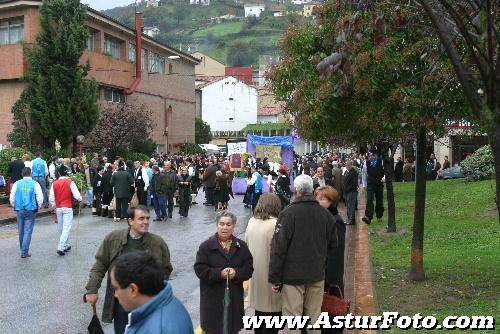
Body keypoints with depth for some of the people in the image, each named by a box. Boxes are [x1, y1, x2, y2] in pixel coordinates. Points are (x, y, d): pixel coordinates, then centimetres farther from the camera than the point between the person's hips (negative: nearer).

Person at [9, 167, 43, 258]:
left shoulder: (17, 184, 2)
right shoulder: (35, 184, -4)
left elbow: (12, 198, 3)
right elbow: (40, 198, -7)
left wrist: (14, 206, 19)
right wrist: (38, 207, 9)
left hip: (19, 210, 3)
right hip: (31, 210, -3)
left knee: (21, 231, 15)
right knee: (28, 231, 0)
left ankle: (22, 250, 28)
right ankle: (24, 252, -1)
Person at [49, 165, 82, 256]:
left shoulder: (54, 183, 2)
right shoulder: (70, 182, -9)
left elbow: (51, 198, 2)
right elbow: (77, 196, -15)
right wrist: (80, 199, 8)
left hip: (58, 208, 4)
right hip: (68, 208, -4)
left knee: (61, 228, 16)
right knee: (66, 228, -4)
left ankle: (66, 245, 27)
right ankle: (61, 248, -13)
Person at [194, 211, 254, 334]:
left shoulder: (241, 246, 6)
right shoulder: (206, 246, -3)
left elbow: (249, 268, 3)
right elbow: (200, 269, -10)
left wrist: (236, 273, -17)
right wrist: (219, 274, -20)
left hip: (235, 297, 3)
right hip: (213, 298, -3)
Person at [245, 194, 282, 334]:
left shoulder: (251, 222, 0)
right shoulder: (275, 224, -19)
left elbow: (247, 244, 8)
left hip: (255, 275, 7)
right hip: (270, 276, -6)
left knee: (259, 311, 21)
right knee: (272, 312, 6)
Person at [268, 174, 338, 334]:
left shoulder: (288, 214, -14)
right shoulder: (325, 214, 1)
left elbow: (278, 247, -14)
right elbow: (333, 244, 12)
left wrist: (274, 277, -9)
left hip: (293, 275, -4)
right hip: (317, 274, 4)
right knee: (314, 317, 16)